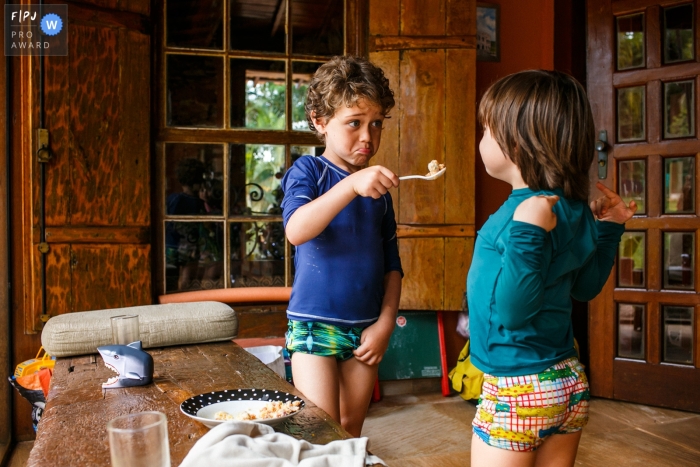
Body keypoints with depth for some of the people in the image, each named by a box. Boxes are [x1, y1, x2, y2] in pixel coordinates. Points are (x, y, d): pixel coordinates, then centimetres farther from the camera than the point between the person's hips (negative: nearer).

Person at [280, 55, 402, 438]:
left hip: (364, 328, 4)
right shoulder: (308, 171, -6)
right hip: (314, 323, -4)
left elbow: (391, 263, 10)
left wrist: (385, 322, 1)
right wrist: (352, 184, -36)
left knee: (351, 430, 16)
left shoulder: (379, 187, 7)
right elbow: (295, 230, -27)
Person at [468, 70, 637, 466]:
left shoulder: (525, 211, -23)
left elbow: (512, 312, -25)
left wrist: (527, 234, -33)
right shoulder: (576, 210, 2)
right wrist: (609, 229, 18)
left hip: (516, 392, -8)